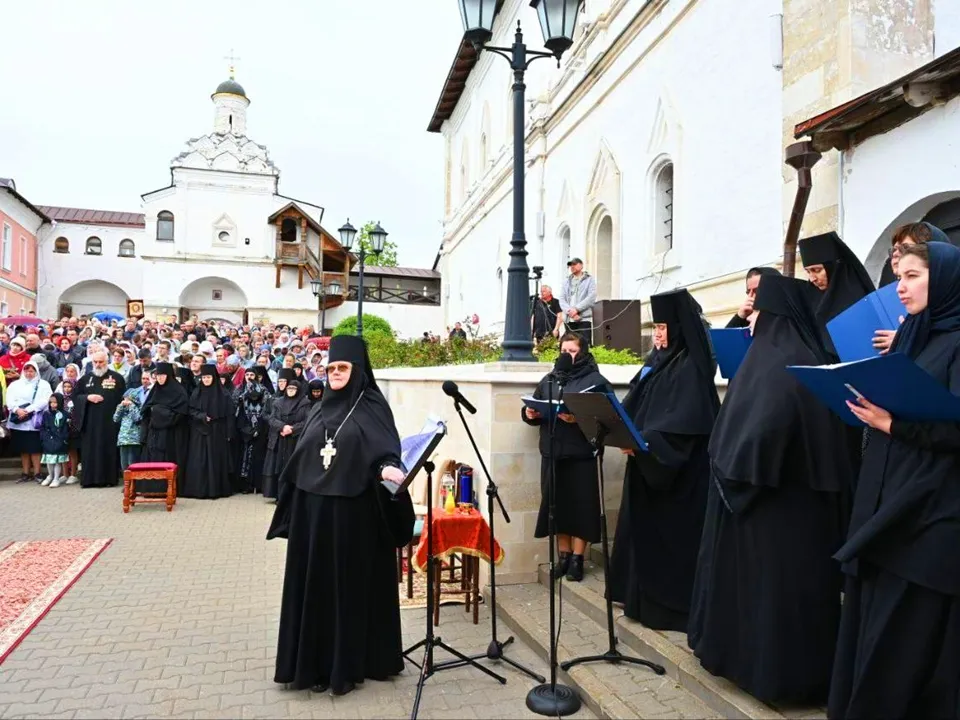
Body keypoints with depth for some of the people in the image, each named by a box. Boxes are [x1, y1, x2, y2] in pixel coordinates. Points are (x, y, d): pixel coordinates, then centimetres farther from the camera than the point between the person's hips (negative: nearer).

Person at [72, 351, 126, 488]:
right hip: (90, 421, 3)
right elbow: (75, 395, 13)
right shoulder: (86, 379, 12)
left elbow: (123, 398, 0)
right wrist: (87, 397, -7)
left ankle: (108, 478, 5)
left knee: (108, 449, -1)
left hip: (109, 421, -3)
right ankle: (89, 479, 9)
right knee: (89, 450, 3)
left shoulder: (117, 378, 1)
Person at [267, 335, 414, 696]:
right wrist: (292, 509, 15)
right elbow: (300, 462, 15)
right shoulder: (324, 408, 12)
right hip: (314, 511, 6)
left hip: (355, 513, -6)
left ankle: (348, 665, 17)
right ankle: (314, 662, 25)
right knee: (314, 584, 11)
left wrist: (388, 468, -39)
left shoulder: (372, 406, -4)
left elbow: (386, 449, -16)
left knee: (352, 585, 4)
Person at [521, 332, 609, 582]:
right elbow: (533, 409, 17)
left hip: (581, 454, -4)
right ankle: (564, 556, 21)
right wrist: (529, 413, -5)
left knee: (580, 506, 2)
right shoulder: (549, 379, 15)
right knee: (556, 505, 9)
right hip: (552, 453, 4)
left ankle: (577, 559, 13)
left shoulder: (595, 380, 0)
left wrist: (578, 418, -26)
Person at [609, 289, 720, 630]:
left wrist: (644, 443, -30)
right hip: (650, 467, 9)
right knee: (647, 535, 14)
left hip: (678, 472, -9)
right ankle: (649, 600, 26)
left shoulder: (690, 367, -14)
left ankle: (674, 606, 14)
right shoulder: (661, 362, 12)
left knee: (671, 537, 1)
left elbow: (683, 423, -24)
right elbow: (637, 407, 14)